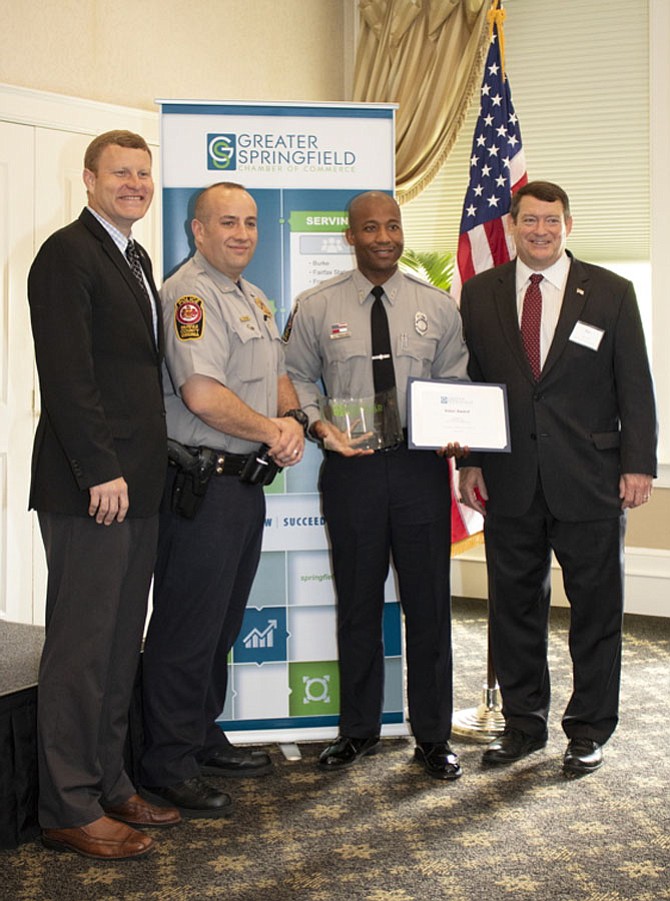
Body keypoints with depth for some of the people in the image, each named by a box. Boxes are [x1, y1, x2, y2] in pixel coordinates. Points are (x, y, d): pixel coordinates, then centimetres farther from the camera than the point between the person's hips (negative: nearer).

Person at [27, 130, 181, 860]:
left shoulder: (135, 259, 19)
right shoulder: (67, 254, -9)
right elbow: (66, 374, -17)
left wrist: (144, 469, 12)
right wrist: (101, 471, -20)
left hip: (134, 484, 9)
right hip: (90, 487, -9)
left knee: (121, 644, 14)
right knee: (81, 645, -2)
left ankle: (108, 785, 25)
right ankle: (69, 809, 8)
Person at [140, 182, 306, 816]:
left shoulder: (251, 298, 18)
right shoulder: (190, 293, -13)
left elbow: (276, 378, 21)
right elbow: (202, 394, -24)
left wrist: (292, 419, -1)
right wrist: (273, 432, -13)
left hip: (245, 481, 10)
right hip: (201, 484, -10)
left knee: (222, 623, 18)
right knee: (186, 628, -3)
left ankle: (203, 739, 31)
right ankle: (167, 766, 7)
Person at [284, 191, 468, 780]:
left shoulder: (438, 307, 6)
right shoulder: (316, 307, 3)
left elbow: (456, 386, 9)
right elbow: (298, 378, 8)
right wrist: (318, 424, -11)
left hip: (421, 466, 1)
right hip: (350, 466, 0)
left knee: (429, 602, 4)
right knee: (357, 603, 9)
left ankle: (433, 736, 19)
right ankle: (358, 730, 25)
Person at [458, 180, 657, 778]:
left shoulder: (611, 293, 3)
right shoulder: (480, 294, 7)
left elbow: (635, 386, 1)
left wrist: (638, 465, -6)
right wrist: (470, 461, 2)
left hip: (590, 482, -1)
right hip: (511, 482, 2)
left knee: (596, 606, 5)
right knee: (514, 605, 10)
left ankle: (589, 730, 19)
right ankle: (523, 723, 24)